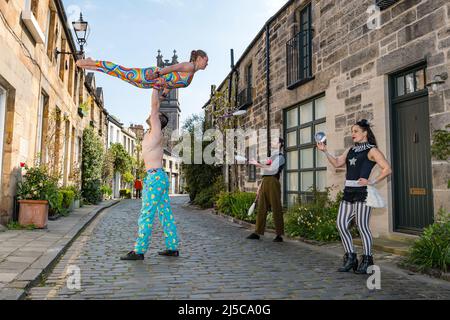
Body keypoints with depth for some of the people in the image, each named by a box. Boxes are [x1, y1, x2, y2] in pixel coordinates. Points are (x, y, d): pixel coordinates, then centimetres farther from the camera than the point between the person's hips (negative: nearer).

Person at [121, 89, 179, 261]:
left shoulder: (156, 131, -6)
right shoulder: (150, 134, 16)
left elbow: (155, 105, -6)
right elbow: (155, 107, 27)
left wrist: (155, 87, 3)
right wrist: (156, 89, 28)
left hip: (155, 177, -9)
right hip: (159, 178, 9)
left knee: (147, 214, -8)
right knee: (166, 213, 8)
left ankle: (139, 250, -5)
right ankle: (172, 247, 13)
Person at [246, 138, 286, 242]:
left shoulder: (280, 157, -2)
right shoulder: (272, 157, 25)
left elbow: (272, 169, -18)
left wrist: (258, 164, -16)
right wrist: (261, 185, 20)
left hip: (273, 183, -8)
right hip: (265, 183, 8)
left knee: (276, 209, -5)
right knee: (261, 208, 7)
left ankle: (279, 235, 0)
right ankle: (258, 233, 11)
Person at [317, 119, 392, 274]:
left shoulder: (371, 150, -2)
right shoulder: (351, 150, 19)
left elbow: (387, 169, -8)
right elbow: (337, 163, 16)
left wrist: (372, 182, -13)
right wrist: (325, 151, 7)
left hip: (362, 191, -7)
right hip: (348, 191, 7)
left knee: (362, 226, -3)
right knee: (341, 224, 3)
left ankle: (367, 261, 10)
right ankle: (350, 258, 15)